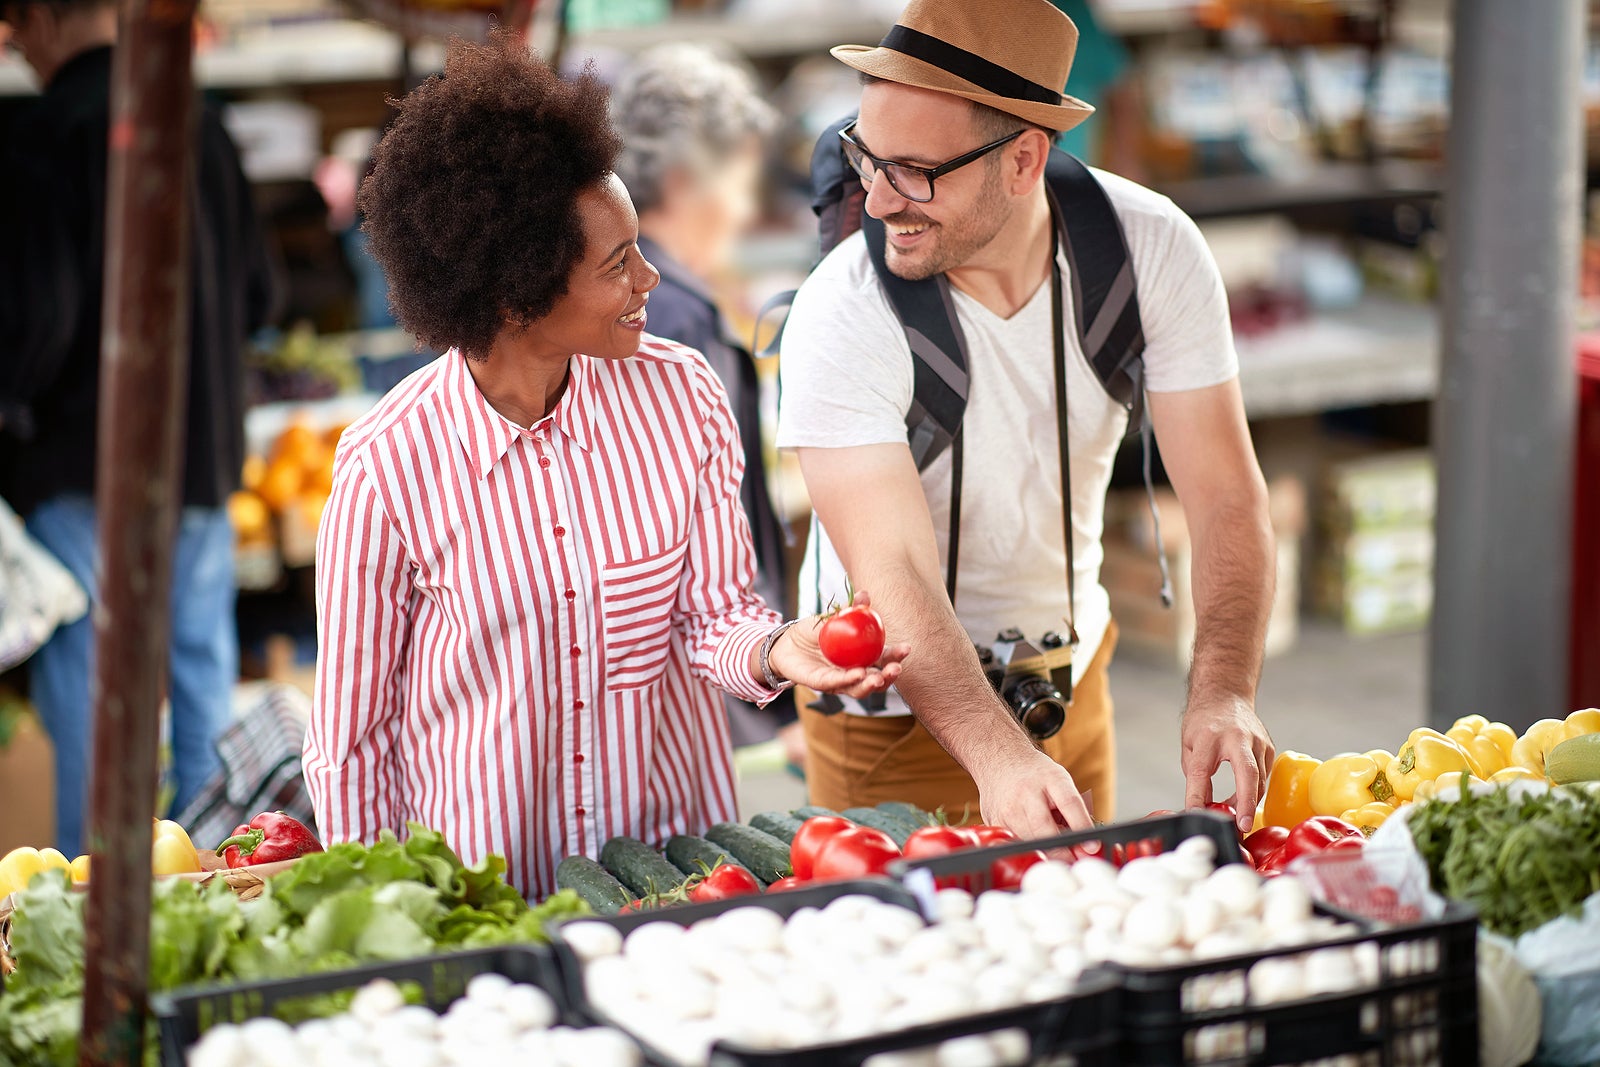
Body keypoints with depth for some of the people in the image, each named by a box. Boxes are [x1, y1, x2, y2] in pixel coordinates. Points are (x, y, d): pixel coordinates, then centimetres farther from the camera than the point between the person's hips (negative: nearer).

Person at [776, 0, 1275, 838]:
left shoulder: (1153, 250, -18)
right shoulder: (841, 316, -28)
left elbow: (1226, 496, -17)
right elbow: (894, 573, -33)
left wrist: (1223, 693, -33)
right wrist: (999, 758, -48)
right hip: (894, 708, -3)